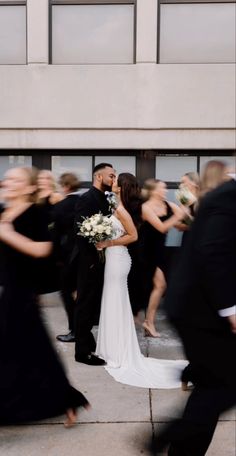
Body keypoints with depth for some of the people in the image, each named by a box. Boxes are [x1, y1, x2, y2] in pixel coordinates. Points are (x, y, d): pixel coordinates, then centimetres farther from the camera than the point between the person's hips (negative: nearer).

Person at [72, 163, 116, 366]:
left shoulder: (104, 199, 13)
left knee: (93, 304, 18)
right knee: (85, 305, 0)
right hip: (88, 260, -9)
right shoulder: (87, 198, -14)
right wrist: (91, 259, -20)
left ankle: (88, 343, 33)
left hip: (99, 260, 9)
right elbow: (82, 230, -20)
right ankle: (83, 351, 11)